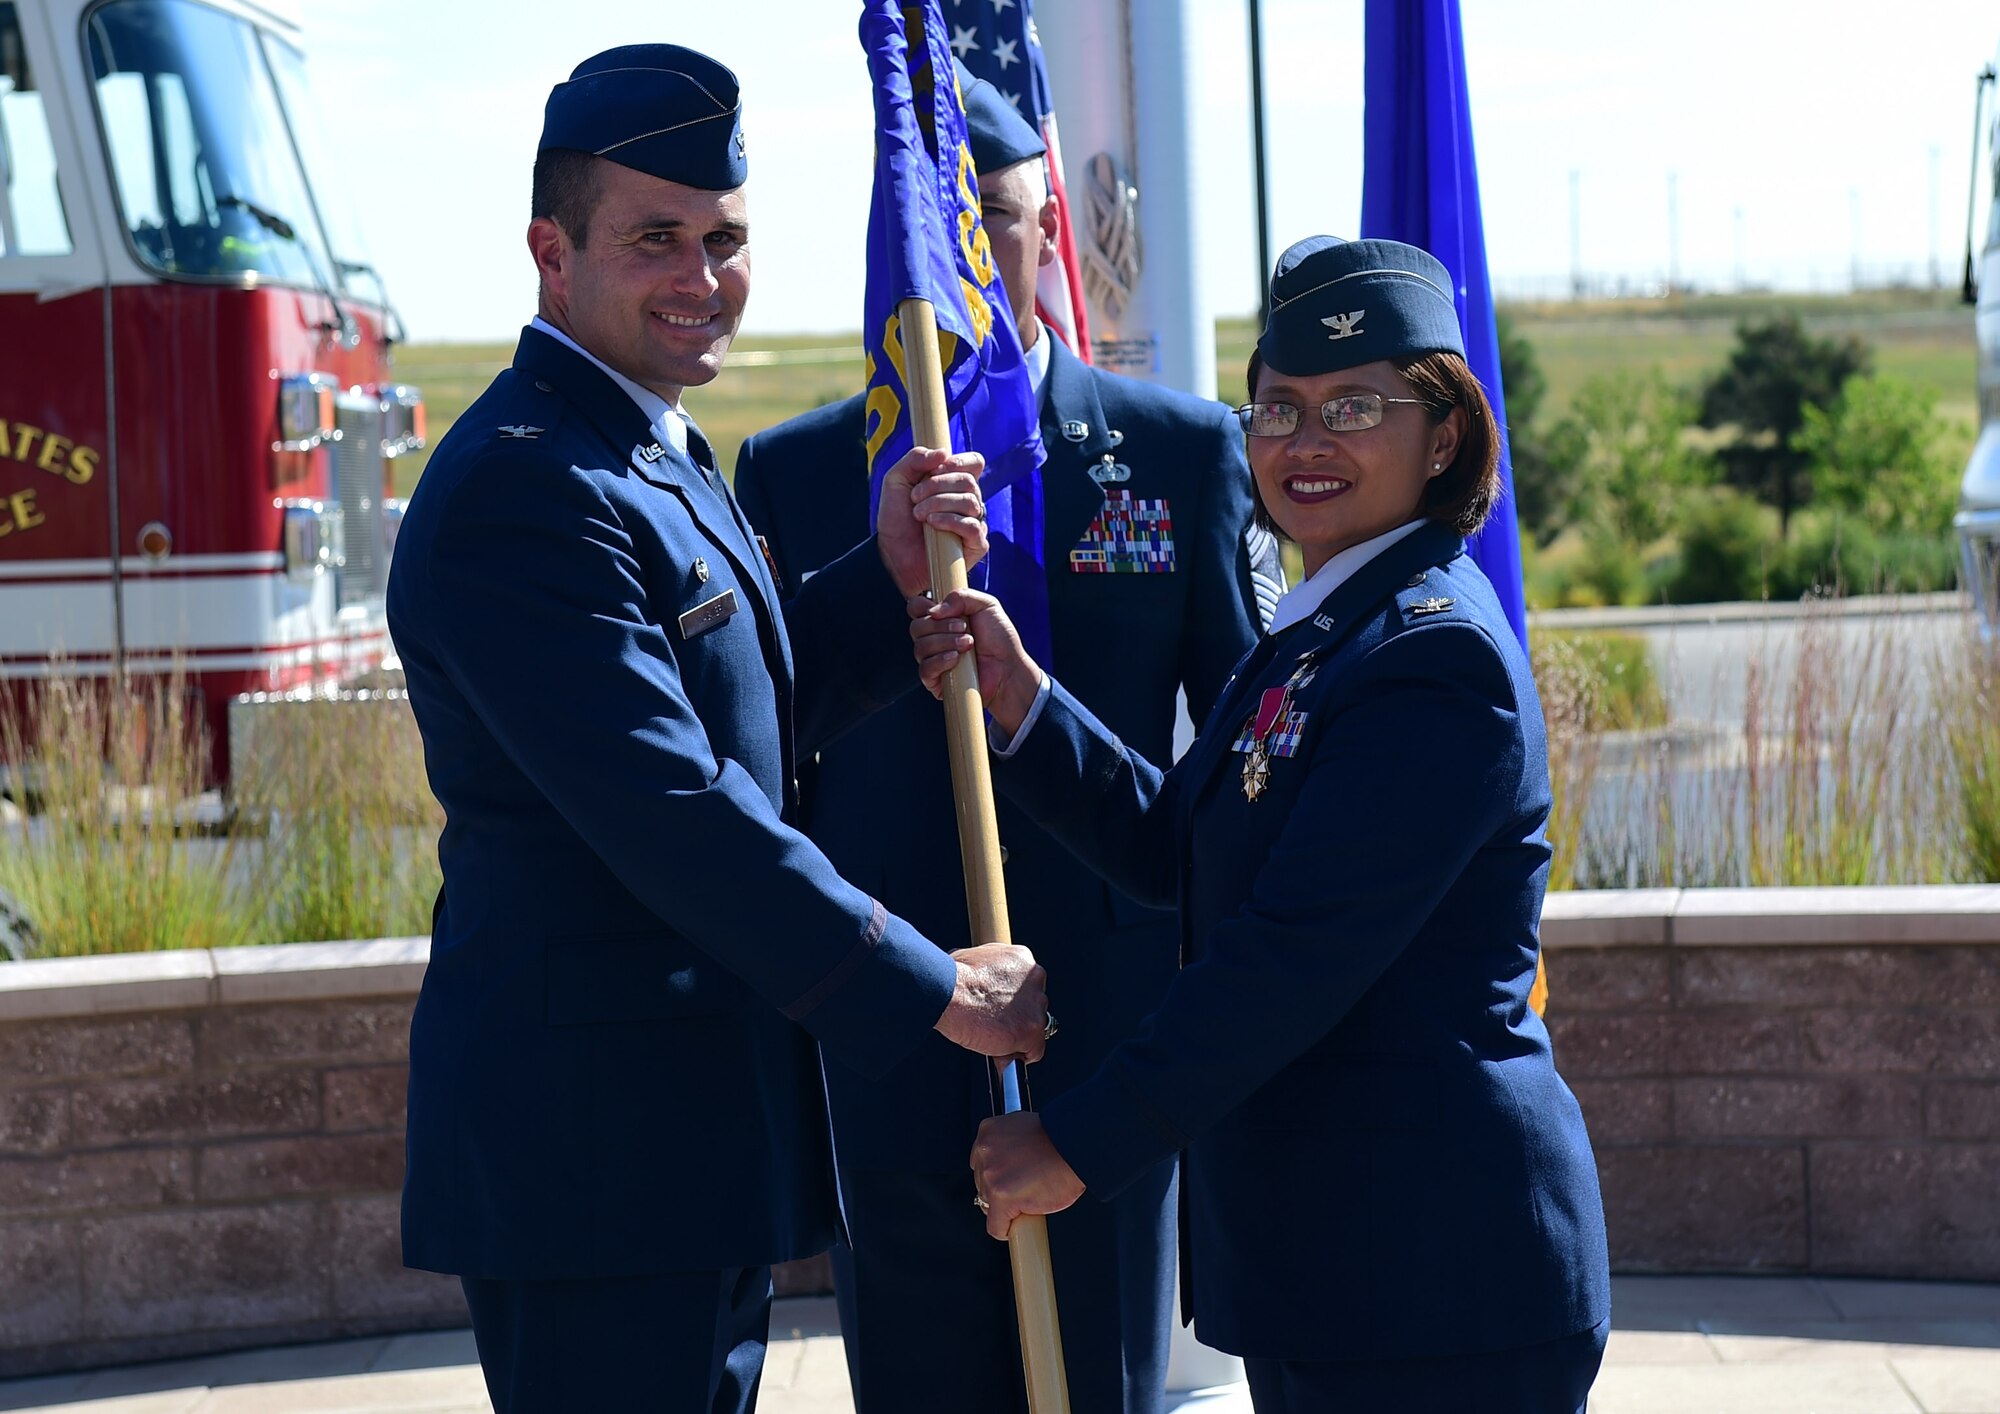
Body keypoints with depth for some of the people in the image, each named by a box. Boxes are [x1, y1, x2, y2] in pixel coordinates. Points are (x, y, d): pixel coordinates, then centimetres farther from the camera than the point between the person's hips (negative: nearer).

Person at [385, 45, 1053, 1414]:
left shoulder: (664, 459, 15)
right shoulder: (522, 490, -19)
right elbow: (671, 813, -24)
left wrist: (891, 578, 4)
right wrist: (934, 990, -18)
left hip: (702, 1132, 10)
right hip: (594, 1142, -10)